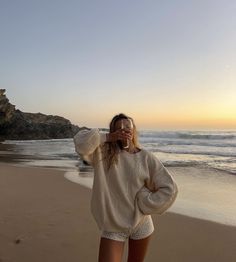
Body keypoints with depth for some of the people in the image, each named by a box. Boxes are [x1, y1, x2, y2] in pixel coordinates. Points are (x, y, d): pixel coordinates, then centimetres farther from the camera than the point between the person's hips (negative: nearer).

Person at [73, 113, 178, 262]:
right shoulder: (103, 153, -7)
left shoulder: (146, 157, -8)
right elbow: (81, 141, -23)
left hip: (141, 224, 2)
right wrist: (108, 137, -20)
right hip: (112, 226, -1)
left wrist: (146, 205, -8)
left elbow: (170, 188, -7)